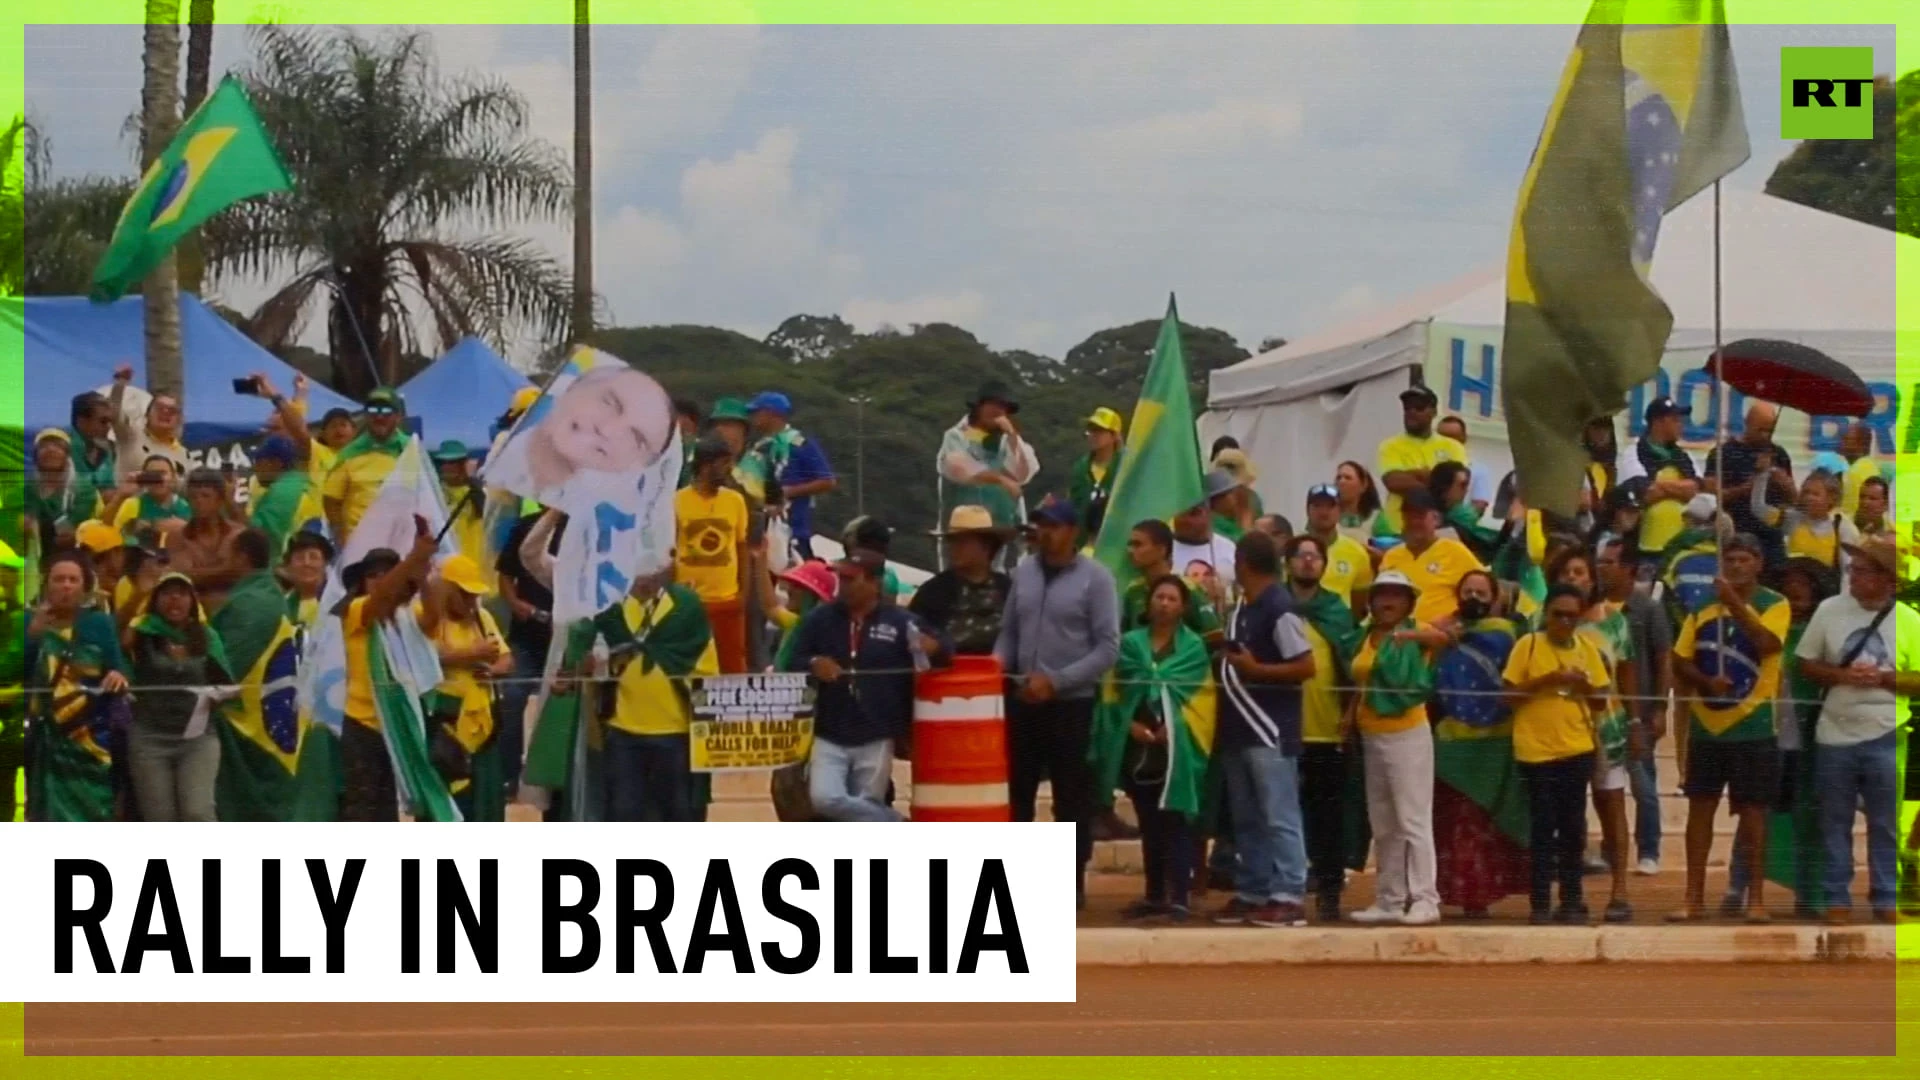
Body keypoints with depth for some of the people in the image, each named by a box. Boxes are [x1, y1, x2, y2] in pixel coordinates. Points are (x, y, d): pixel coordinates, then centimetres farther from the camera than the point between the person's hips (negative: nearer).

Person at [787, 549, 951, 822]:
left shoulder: (899, 621, 0)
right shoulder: (819, 619, 5)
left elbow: (945, 649, 4)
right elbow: (792, 663, 6)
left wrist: (932, 646, -21)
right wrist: (813, 664, -17)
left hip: (876, 740, -1)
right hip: (829, 737, 1)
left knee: (868, 807, 1)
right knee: (825, 799, -19)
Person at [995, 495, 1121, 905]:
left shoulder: (1095, 578, -6)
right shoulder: (1023, 571, 9)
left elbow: (1108, 648, -11)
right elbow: (1009, 631, 13)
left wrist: (1055, 680, -17)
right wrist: (999, 661, -8)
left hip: (1071, 704, -5)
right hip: (1022, 701, 5)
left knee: (1071, 799, 3)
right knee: (1014, 793, 7)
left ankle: (1072, 884, 9)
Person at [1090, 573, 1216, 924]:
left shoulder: (1194, 647, 4)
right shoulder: (1130, 643, 11)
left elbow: (1199, 698, -2)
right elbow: (1114, 691, 6)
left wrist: (1171, 728, -14)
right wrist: (1131, 725, -9)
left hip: (1176, 749, -3)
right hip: (1137, 749, 3)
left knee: (1175, 825, -7)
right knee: (1149, 826, 10)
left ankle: (1180, 897, -11)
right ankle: (1154, 895, 17)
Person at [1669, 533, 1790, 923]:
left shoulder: (1774, 605, -3)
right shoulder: (1702, 606, 8)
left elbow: (1768, 643, -23)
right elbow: (1680, 662, 8)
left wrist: (1734, 602, -27)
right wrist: (1706, 681, -11)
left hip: (1753, 726, -4)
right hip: (1705, 725, 4)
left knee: (1753, 810, 1)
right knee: (1700, 807, 6)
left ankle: (1755, 898, 9)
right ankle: (1694, 898, 12)